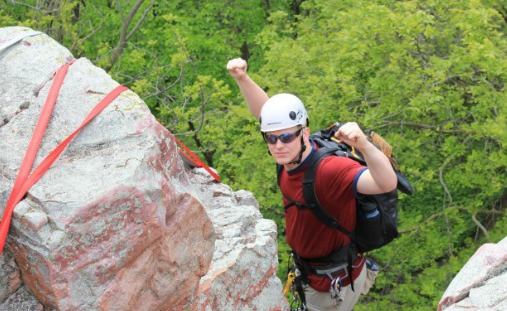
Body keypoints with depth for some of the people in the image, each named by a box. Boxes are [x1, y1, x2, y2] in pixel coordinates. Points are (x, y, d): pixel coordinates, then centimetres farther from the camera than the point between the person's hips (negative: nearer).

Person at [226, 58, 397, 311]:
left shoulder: (329, 170, -37)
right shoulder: (292, 153, -14)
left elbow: (388, 183, -52)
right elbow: (264, 111, 2)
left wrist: (364, 144, -68)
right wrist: (242, 78, -12)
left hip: (333, 285, -8)